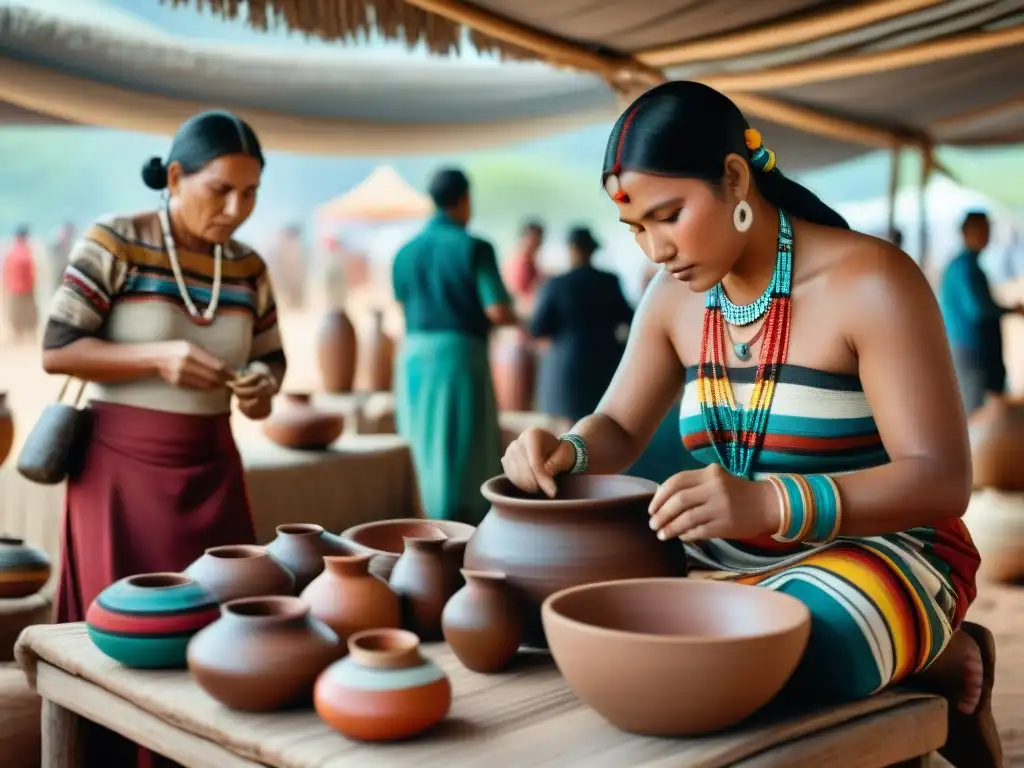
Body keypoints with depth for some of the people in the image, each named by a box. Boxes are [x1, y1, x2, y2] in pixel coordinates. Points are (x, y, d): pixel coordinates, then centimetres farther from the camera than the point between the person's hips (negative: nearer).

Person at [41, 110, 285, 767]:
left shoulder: (248, 268, 5)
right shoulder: (113, 244, -8)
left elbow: (271, 358, 14)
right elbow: (57, 350, -10)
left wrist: (262, 389, -9)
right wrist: (158, 357, -23)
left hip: (210, 468, 4)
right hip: (121, 465, -4)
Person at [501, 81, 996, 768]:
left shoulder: (871, 281, -17)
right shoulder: (675, 298, 3)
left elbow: (943, 480, -22)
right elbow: (618, 430, 11)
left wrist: (770, 504, -38)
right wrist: (564, 451, -15)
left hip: (883, 549, -8)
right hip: (736, 554, 8)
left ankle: (937, 659, -2)